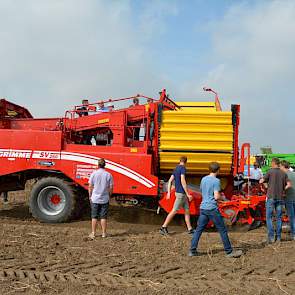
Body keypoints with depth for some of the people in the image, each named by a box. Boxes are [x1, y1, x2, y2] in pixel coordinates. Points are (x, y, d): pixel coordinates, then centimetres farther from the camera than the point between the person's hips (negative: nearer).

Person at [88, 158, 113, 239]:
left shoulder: (94, 174, -5)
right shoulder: (108, 175, -5)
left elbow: (90, 187, -1)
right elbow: (111, 188, -2)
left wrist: (90, 196, 11)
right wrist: (109, 196, 15)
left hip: (95, 199, 0)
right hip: (105, 199, 0)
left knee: (94, 217, 8)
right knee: (103, 217, 8)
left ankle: (93, 233, 13)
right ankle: (104, 233, 13)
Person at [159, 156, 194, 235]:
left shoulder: (176, 169, 13)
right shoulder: (182, 168, -13)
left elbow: (170, 180, 11)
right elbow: (183, 181, -22)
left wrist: (169, 192, 12)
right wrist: (187, 194, -20)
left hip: (178, 192, 9)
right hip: (181, 193, -9)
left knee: (187, 210, 12)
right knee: (174, 211, -5)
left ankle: (190, 229, 16)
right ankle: (163, 227, -1)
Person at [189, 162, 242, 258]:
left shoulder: (203, 179, 10)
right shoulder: (216, 181, -10)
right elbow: (217, 197, -16)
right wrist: (223, 198, 6)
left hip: (203, 208, 6)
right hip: (212, 209, -6)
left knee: (199, 229, 7)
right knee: (222, 230, 3)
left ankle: (192, 251, 6)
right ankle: (229, 251, 9)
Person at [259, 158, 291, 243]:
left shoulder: (270, 171, -6)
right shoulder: (284, 173, 6)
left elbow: (261, 181, -4)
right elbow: (289, 185, -2)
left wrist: (262, 179, 18)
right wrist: (282, 190, 12)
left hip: (271, 197, -4)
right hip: (280, 198, 4)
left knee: (269, 217, 2)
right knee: (279, 218, 12)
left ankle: (271, 236, -6)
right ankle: (278, 237, 12)